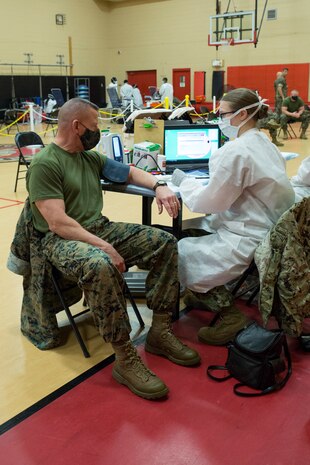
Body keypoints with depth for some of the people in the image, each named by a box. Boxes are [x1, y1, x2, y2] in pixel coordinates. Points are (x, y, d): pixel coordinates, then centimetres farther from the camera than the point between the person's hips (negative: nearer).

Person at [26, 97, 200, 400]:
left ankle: (159, 332, -2)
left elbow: (129, 172, 25)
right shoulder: (45, 164, -11)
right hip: (61, 239, -8)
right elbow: (57, 222, -20)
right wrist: (103, 247, -26)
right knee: (101, 266, -41)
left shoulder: (90, 157, 14)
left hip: (100, 228, 8)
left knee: (164, 242, -5)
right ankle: (125, 359, -27)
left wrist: (158, 186, 5)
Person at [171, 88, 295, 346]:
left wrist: (184, 181, 1)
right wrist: (196, 181, 12)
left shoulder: (237, 151, -21)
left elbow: (210, 201, -15)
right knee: (189, 229, 17)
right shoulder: (263, 142, 9)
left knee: (178, 254, -2)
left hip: (250, 240, -10)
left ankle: (229, 311, 4)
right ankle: (207, 294, 26)